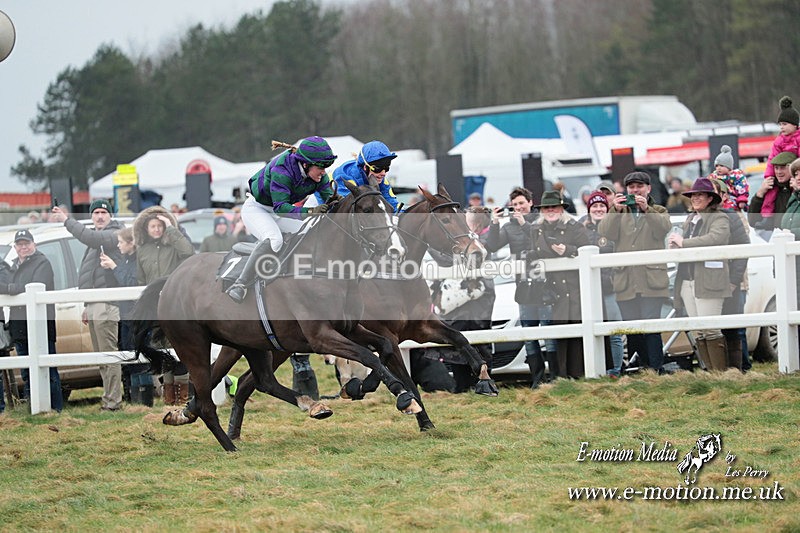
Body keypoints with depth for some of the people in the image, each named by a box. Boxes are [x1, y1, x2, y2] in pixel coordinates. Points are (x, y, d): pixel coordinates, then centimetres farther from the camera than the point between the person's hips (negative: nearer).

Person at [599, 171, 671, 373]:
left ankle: (656, 370, -13)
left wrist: (646, 209, -20)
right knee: (632, 329, 2)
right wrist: (615, 211, -14)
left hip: (651, 279, -3)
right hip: (626, 280, 3)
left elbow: (663, 228, -7)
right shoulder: (618, 214, 19)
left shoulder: (658, 211, 15)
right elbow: (604, 233, 1)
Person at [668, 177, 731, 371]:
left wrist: (684, 243, -15)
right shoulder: (690, 219, 22)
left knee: (710, 329, -12)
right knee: (698, 331, 5)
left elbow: (714, 239, -22)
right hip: (687, 281, 8)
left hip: (708, 282, -8)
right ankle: (709, 370, 7)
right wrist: (675, 244, 0)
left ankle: (720, 372, -8)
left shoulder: (719, 218, -3)